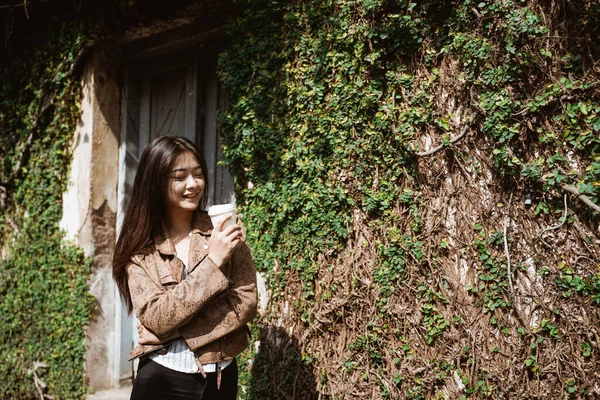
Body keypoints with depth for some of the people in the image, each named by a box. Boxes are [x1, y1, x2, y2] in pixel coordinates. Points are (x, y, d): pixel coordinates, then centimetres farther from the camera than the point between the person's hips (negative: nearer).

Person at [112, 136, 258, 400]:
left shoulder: (224, 233, -3)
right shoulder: (139, 248, -5)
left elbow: (244, 304, -10)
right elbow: (155, 318, -15)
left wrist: (172, 332, -17)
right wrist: (212, 262, -21)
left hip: (220, 378, 2)